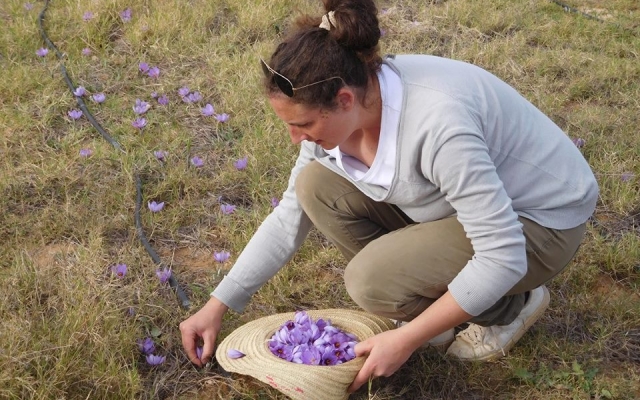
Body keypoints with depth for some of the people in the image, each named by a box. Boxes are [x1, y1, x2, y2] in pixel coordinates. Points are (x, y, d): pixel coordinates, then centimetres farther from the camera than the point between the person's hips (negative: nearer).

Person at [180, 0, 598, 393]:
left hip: (540, 221, -7)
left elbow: (503, 256, -32)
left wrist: (406, 340, -26)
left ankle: (509, 308, 1)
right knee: (317, 187, -10)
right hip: (457, 199, 7)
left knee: (374, 280, -27)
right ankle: (441, 307, 4)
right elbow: (290, 216, -2)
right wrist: (217, 306, -2)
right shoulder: (336, 107, -13)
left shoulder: (437, 123, -37)